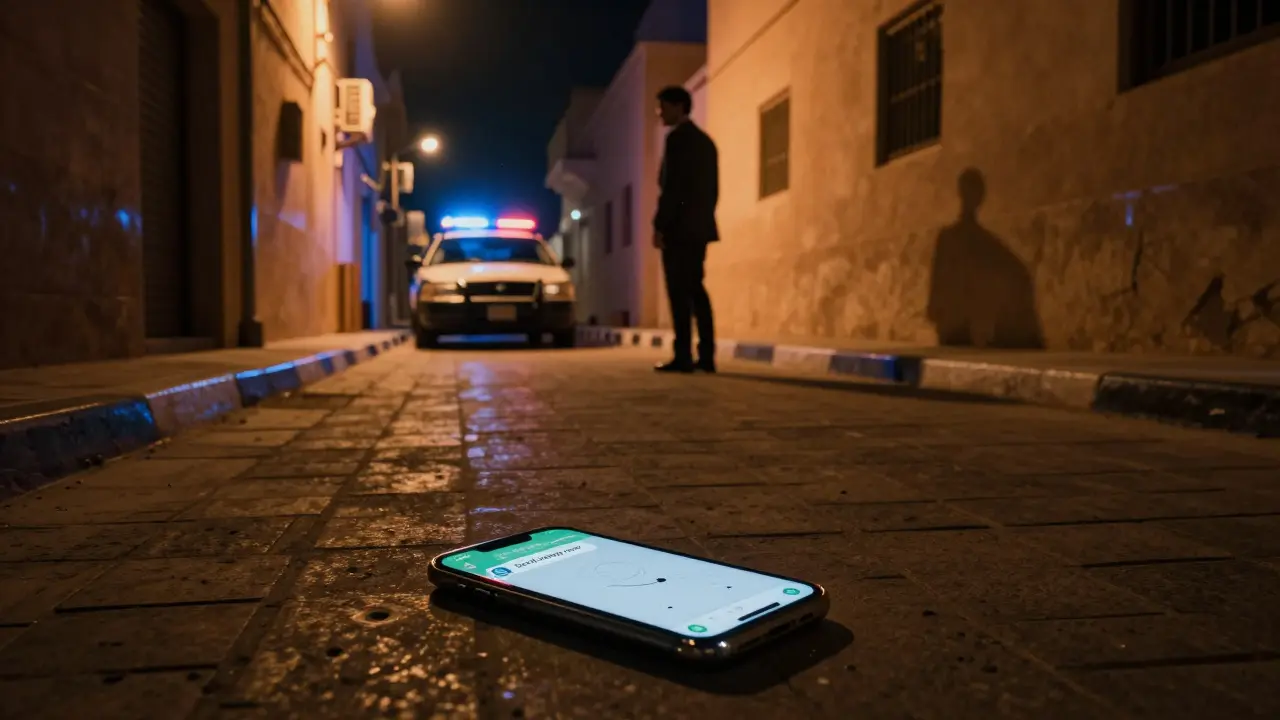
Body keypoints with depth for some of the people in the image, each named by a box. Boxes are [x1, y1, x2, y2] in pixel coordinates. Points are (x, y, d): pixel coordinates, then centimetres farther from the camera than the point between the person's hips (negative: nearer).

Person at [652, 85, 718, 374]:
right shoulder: (705, 140, 18)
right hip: (699, 227, 9)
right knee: (695, 289, 10)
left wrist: (659, 225, -14)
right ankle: (706, 356, 8)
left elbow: (672, 186, -17)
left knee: (679, 292, -7)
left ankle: (683, 356, -7)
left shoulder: (677, 137, -9)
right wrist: (702, 221, 20)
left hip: (679, 227, -9)